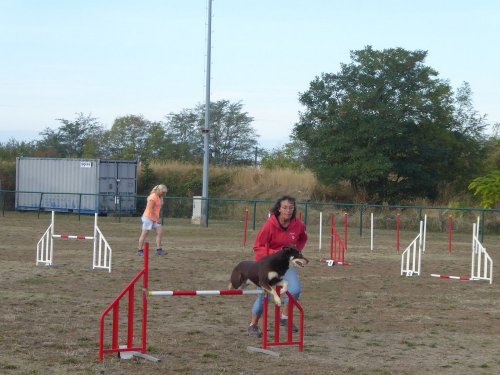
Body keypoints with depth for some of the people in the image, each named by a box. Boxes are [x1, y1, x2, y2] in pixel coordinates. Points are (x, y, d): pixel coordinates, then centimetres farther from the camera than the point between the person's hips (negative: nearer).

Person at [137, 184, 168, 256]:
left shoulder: (159, 197, 10)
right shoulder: (153, 197, -18)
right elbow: (150, 209, -22)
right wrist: (157, 219, -20)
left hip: (155, 219, 9)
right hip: (148, 218, -9)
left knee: (160, 232, 2)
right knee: (144, 234, -1)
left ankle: (158, 250, 4)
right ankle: (140, 250, 7)